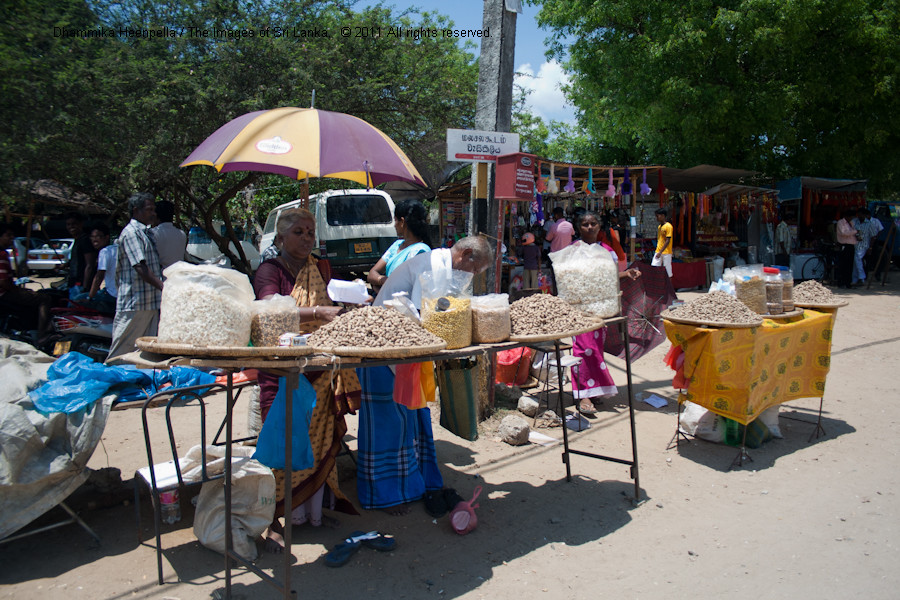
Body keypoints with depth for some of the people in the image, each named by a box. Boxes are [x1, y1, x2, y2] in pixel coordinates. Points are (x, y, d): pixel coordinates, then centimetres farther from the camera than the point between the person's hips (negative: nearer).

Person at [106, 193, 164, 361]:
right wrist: (164, 288, -26)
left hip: (151, 302, 9)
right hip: (134, 303, -9)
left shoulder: (146, 232, 18)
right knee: (123, 348, -2)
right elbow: (141, 269, -20)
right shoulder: (131, 233, -11)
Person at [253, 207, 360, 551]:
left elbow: (335, 309, 12)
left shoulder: (321, 269, 13)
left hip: (319, 371, 5)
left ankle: (313, 510, 25)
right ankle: (273, 519, 12)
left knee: (321, 441, 10)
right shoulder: (270, 271, -5)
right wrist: (319, 312, -37)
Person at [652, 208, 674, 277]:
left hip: (666, 252, -7)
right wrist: (658, 251, 15)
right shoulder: (659, 226, 11)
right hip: (658, 251, 7)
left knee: (668, 271, 2)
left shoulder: (668, 226, -12)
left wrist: (660, 252, -22)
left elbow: (668, 241, -17)